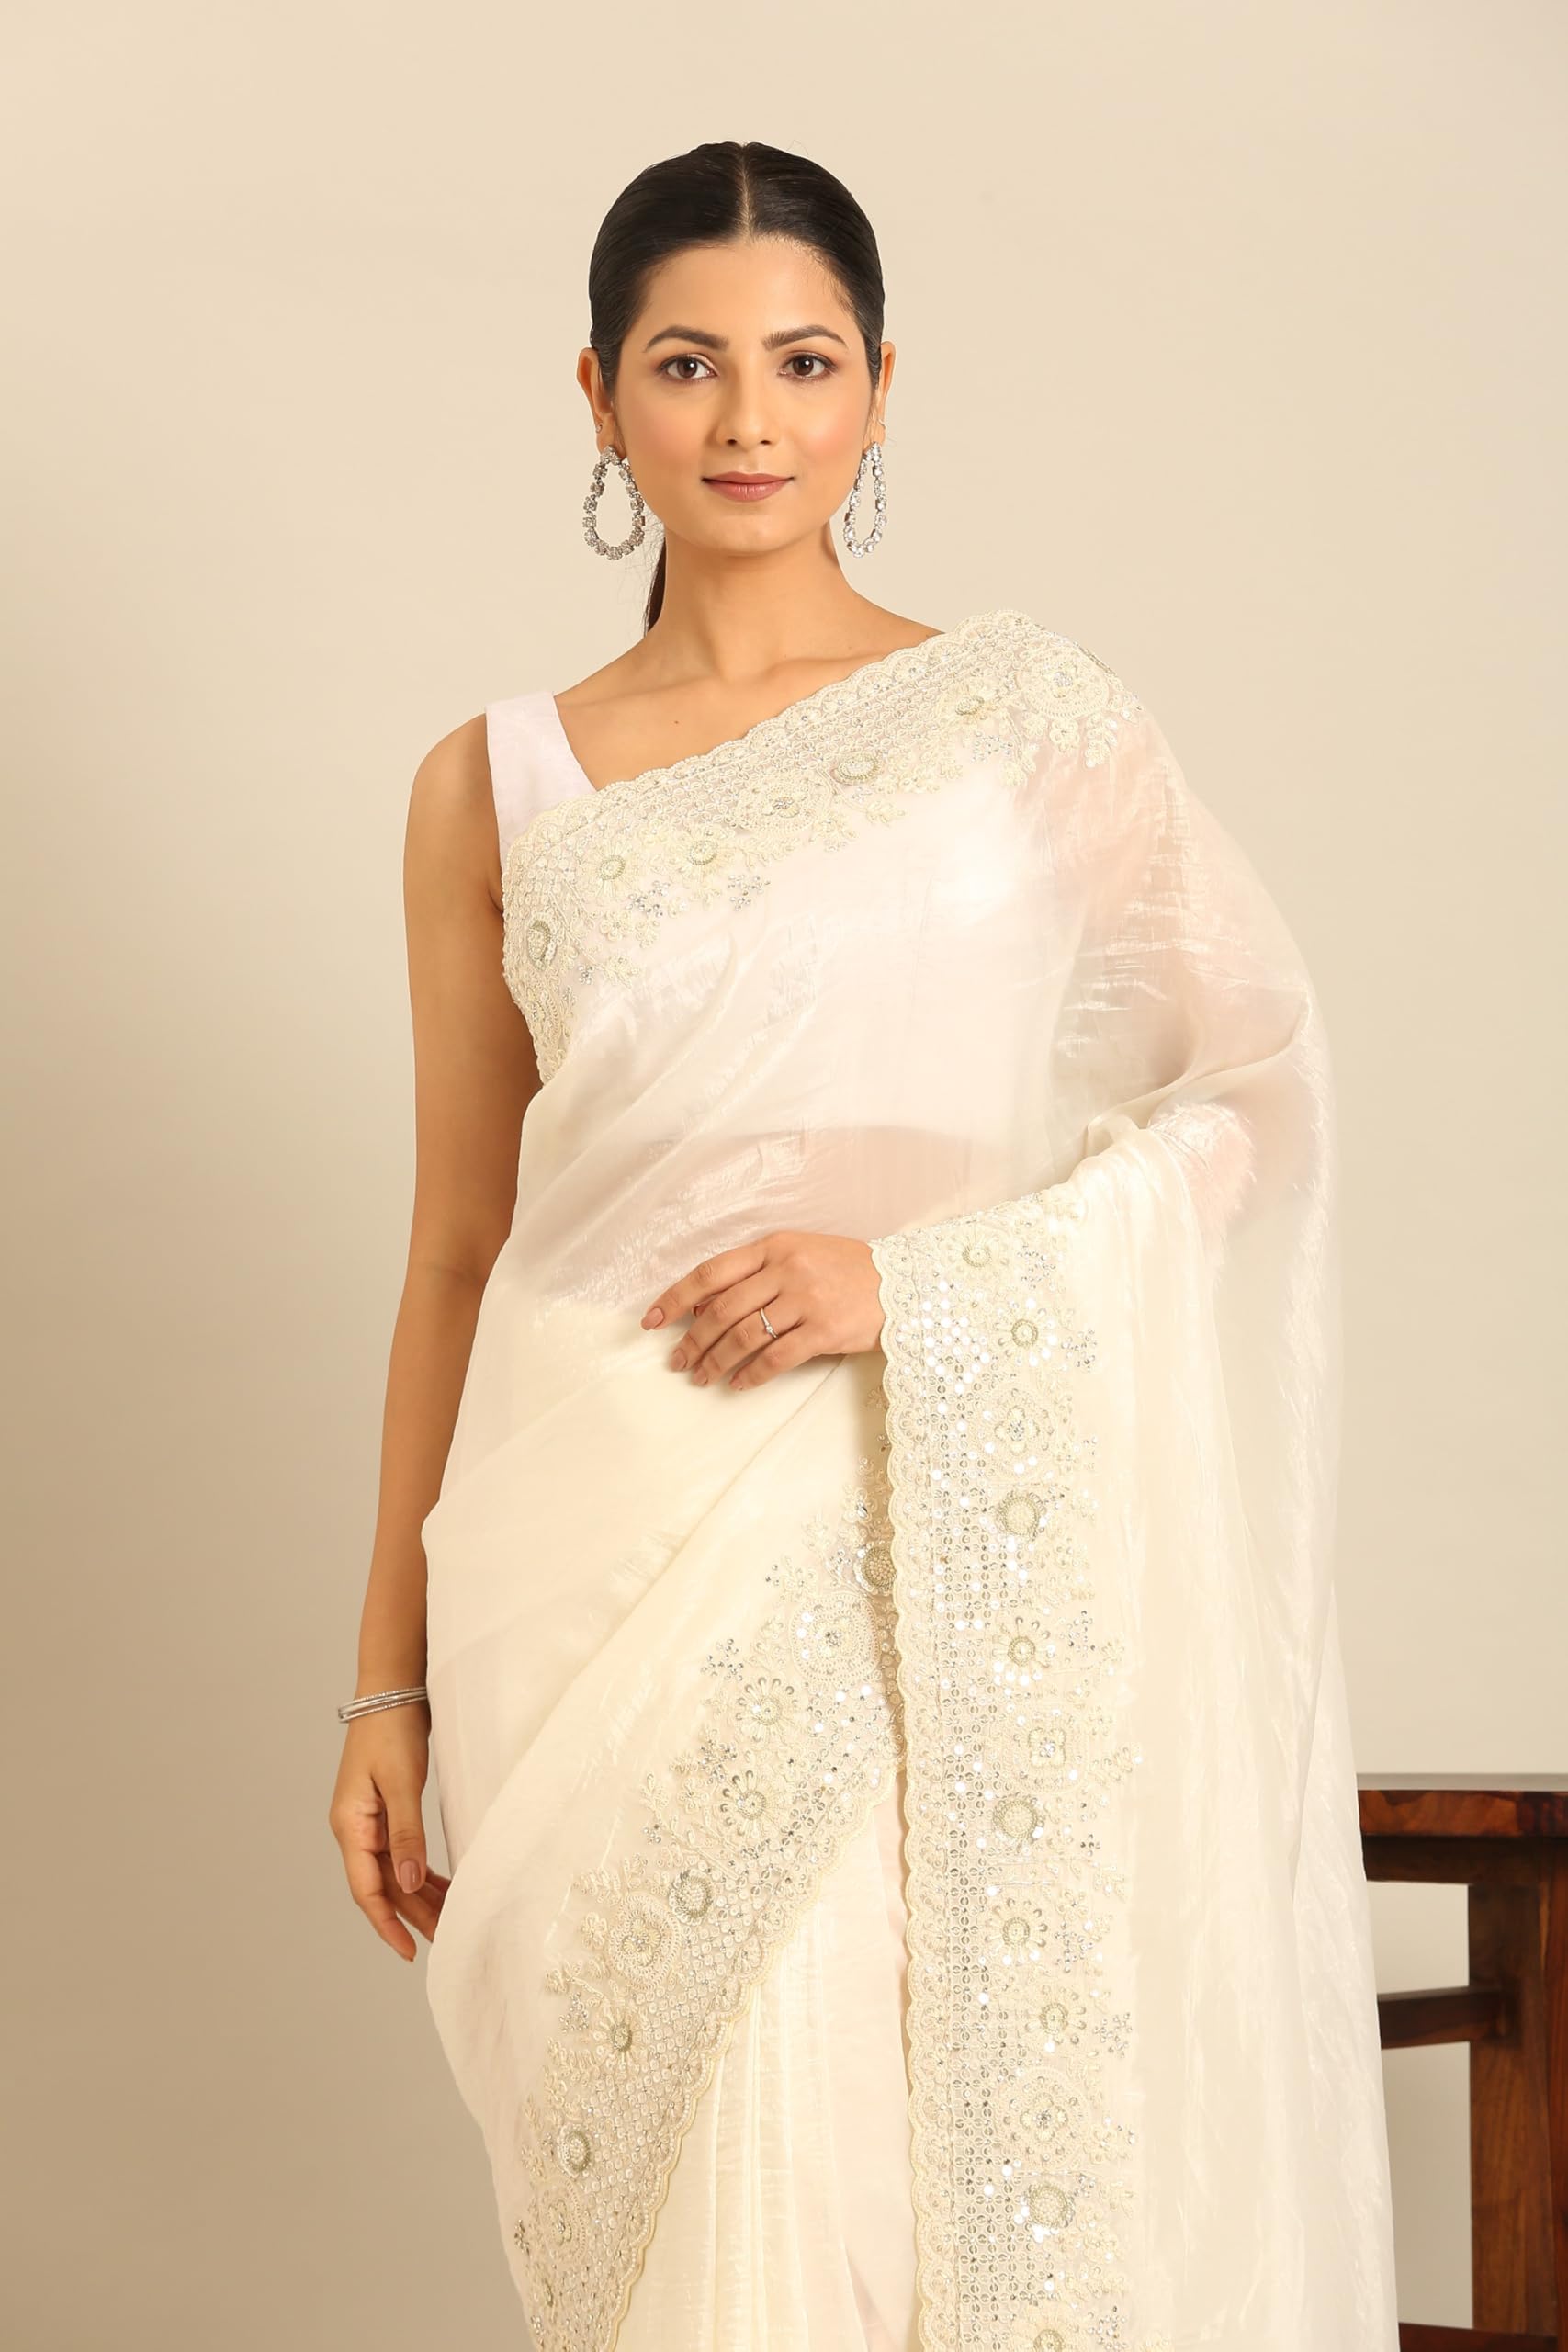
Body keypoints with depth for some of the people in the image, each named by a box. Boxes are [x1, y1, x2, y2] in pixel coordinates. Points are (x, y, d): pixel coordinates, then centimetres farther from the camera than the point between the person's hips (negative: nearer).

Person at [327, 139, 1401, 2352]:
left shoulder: (1027, 706, 5)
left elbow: (1262, 1081, -1)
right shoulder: (499, 786, 9)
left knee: (905, 2172, -4)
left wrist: (922, 1277, -14)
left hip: (935, 1569, -1)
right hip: (606, 1576, 1)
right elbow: (458, 1248, 11)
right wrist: (390, 1681, 10)